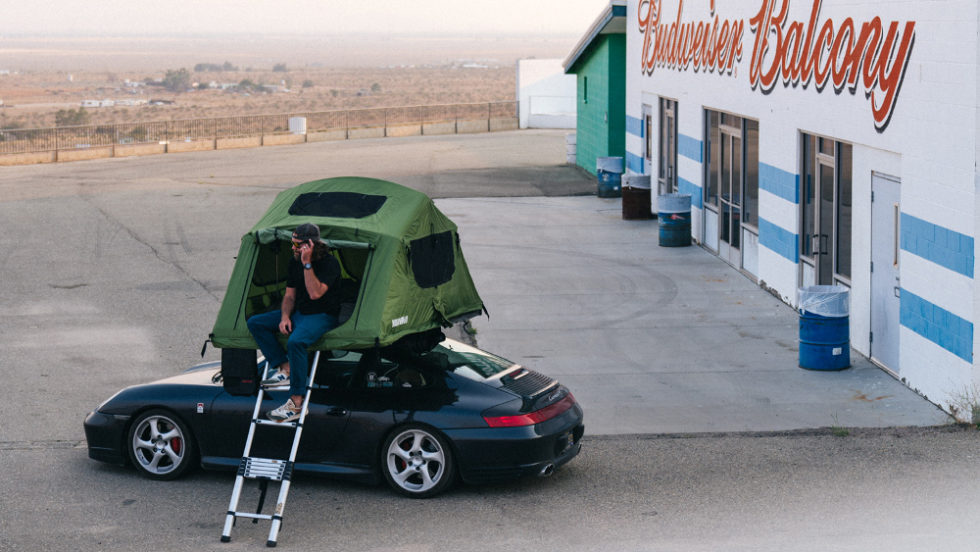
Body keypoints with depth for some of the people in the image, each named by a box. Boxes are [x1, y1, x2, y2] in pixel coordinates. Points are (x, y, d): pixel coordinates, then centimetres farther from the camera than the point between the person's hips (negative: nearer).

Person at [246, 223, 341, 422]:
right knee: (255, 323, -4)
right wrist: (284, 317, -6)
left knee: (296, 341, -37)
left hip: (322, 316, -8)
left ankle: (296, 402, -33)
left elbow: (315, 293, -29)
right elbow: (289, 296, 12)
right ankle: (284, 368, -11)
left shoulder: (330, 263, -17)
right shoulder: (295, 262, 6)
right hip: (297, 313, 8)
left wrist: (307, 264, -29)